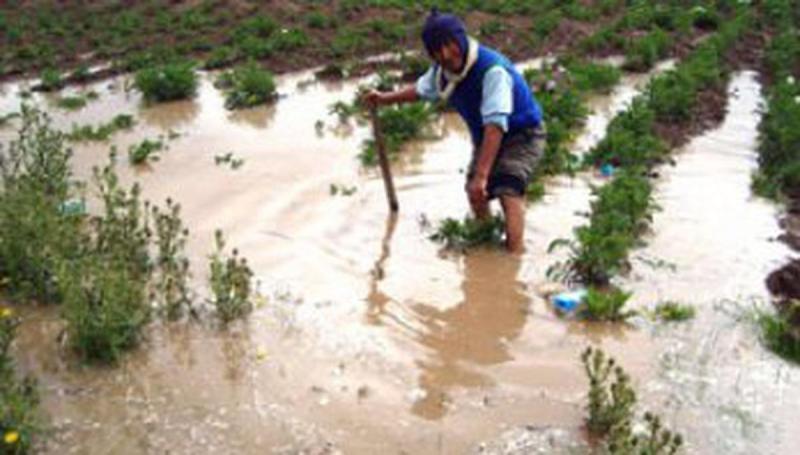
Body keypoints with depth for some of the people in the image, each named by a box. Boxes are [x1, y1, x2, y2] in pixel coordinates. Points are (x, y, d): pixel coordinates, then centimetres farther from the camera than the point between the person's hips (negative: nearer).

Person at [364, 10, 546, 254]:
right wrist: (384, 99, 10)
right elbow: (421, 90, 17)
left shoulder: (492, 70, -34)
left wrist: (481, 175, -44)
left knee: (509, 192, -27)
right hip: (486, 137, 8)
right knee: (476, 196, 17)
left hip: (522, 134, -8)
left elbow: (496, 125, -40)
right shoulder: (442, 71, -9)